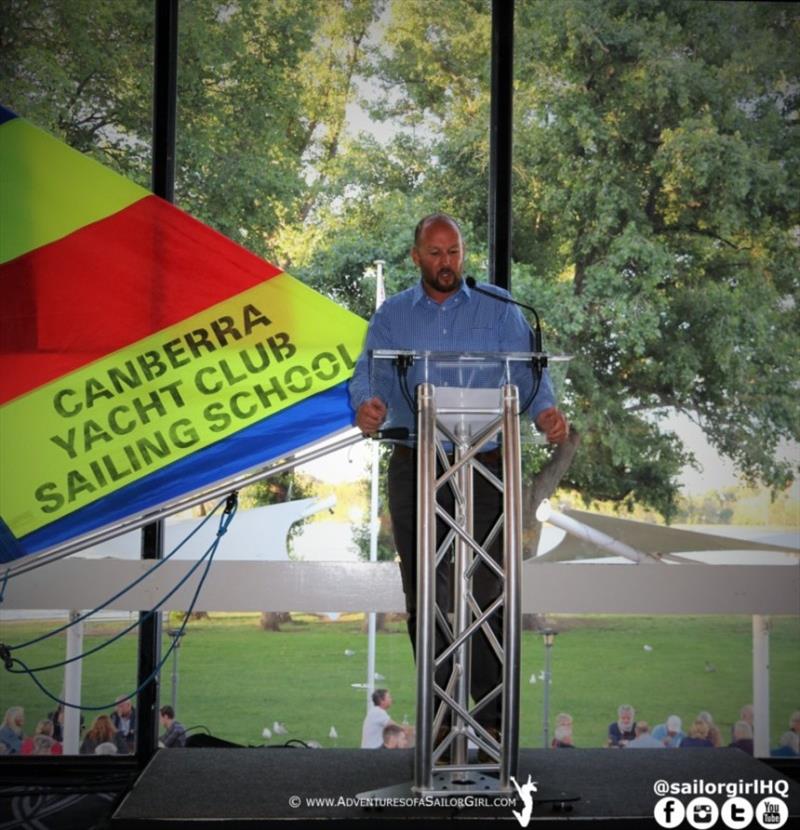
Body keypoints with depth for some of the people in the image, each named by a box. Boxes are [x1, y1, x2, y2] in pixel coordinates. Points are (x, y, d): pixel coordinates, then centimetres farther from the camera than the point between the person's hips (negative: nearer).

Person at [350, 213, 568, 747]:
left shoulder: (498, 311, 7)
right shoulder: (392, 316, 10)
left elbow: (527, 372, -4)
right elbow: (371, 371, -4)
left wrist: (546, 412, -26)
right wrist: (368, 404, -28)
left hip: (483, 466, -2)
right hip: (414, 467, 2)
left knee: (485, 591, -6)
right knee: (424, 595, 6)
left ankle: (492, 715, 1)